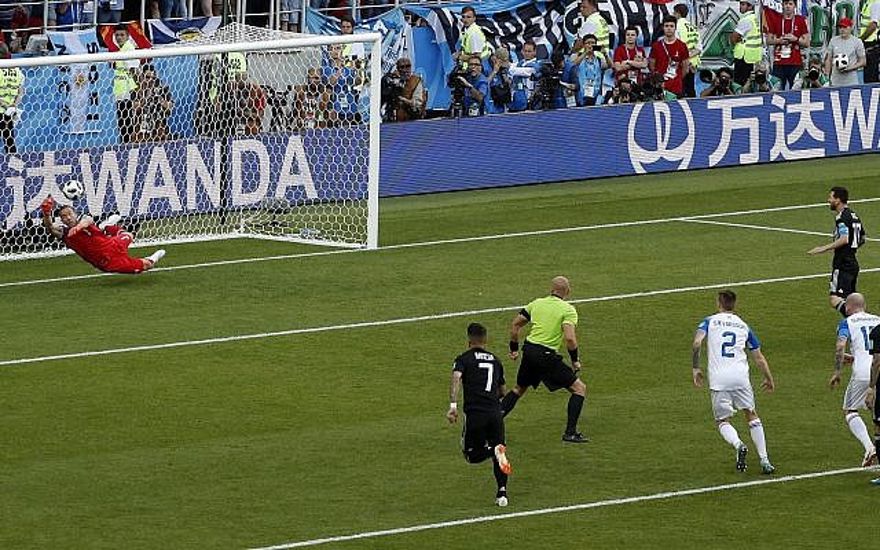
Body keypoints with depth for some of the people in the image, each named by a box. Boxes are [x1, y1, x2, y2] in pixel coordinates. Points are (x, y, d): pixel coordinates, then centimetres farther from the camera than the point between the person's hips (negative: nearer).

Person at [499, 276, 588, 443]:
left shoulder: (537, 303, 11)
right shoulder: (568, 310, -6)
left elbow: (515, 325, 14)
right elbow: (569, 338, -19)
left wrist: (514, 349, 25)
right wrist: (575, 360, -5)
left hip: (529, 350, 6)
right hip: (546, 355, -6)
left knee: (519, 389, 28)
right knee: (579, 388, 3)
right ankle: (570, 432, -2)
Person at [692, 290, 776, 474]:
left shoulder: (710, 321, 9)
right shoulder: (743, 326, 17)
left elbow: (697, 343, -9)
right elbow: (758, 357, 20)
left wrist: (696, 368, 1)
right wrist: (769, 379, 33)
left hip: (718, 379, -2)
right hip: (740, 375, 2)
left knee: (723, 421, 10)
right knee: (752, 415, 17)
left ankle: (739, 445, -21)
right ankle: (764, 460, 8)